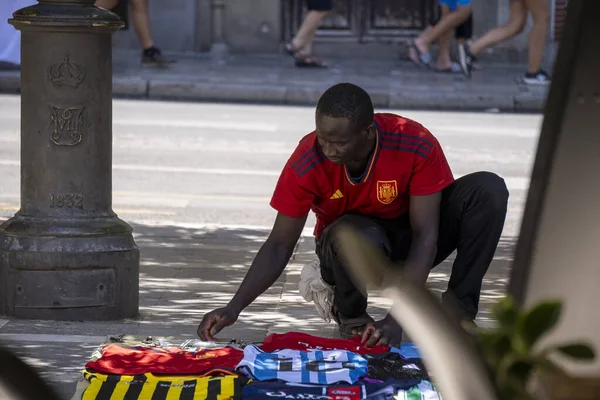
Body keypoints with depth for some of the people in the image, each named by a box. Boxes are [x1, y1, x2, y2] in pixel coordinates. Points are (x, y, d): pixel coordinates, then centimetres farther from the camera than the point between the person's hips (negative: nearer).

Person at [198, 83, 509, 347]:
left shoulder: (416, 145, -28)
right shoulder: (308, 161, -25)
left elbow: (425, 237, -27)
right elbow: (280, 245, -16)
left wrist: (396, 320, -37)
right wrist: (234, 308, -30)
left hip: (407, 247, 1)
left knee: (488, 190, -25)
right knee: (357, 234, -41)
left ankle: (458, 308, -14)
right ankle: (350, 315, -8)